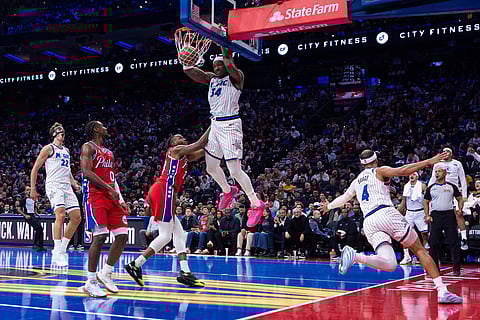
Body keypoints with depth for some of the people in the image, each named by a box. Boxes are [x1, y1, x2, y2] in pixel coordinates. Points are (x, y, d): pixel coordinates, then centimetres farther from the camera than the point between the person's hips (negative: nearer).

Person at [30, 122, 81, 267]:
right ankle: (58, 254, -22)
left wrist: (74, 184, 15)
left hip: (67, 187, 8)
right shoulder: (49, 148, 1)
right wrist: (33, 189, -6)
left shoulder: (66, 150, 22)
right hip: (54, 185, -8)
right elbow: (35, 169, -1)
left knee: (76, 217, 1)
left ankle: (62, 249, 11)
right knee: (60, 214, -23)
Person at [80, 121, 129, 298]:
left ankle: (105, 273, 14)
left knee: (122, 235, 1)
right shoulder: (88, 147, -2)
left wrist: (120, 200, 13)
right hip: (96, 195, -8)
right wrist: (109, 188, -20)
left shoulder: (109, 152, 23)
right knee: (99, 236, -15)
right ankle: (90, 282, -8)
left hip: (111, 197, 8)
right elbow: (86, 172, -15)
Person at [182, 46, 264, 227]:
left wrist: (226, 53, -29)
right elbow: (190, 71, 7)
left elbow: (231, 69, -28)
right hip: (215, 125, 8)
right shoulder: (211, 78, 16)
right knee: (211, 167, 16)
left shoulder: (235, 77, -4)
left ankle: (256, 205, 1)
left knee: (235, 170, -12)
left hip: (230, 125, -8)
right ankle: (228, 191, 43)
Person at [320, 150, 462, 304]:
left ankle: (354, 256, -29)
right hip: (385, 213, -4)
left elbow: (344, 197, 44)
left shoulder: (356, 181, 28)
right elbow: (402, 171, -5)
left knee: (390, 264, -7)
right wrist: (429, 162, -3)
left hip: (368, 222, 4)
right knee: (420, 250, 3)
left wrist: (329, 206, 63)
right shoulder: (380, 171, 13)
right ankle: (442, 291, -8)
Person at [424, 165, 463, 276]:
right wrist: (427, 215, 2)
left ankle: (456, 268, 1)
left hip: (449, 215, -1)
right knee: (434, 243, 0)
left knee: (453, 242, -5)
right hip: (436, 216, 1)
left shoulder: (451, 187, 6)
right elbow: (426, 202, 13)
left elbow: (460, 199, 11)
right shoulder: (431, 188, 9)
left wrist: (460, 209, -7)